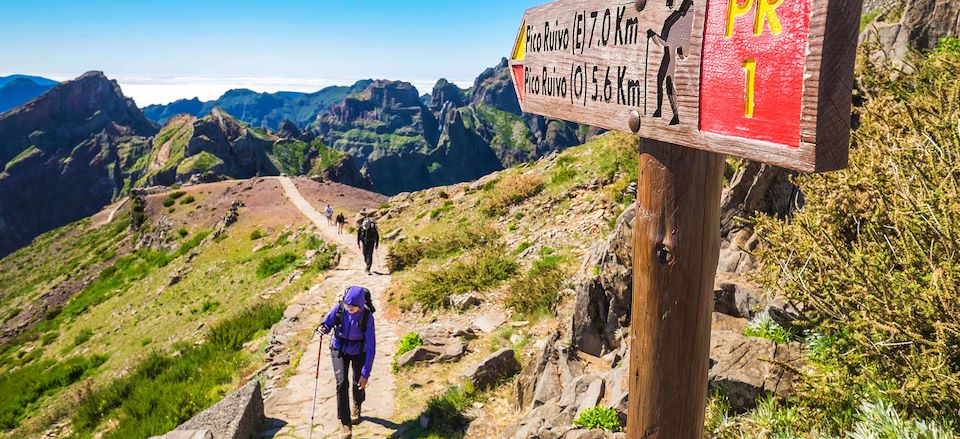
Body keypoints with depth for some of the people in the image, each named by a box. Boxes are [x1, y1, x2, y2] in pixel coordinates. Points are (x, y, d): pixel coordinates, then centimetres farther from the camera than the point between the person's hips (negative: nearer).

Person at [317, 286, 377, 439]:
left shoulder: (367, 317, -30)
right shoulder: (339, 308, -24)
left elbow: (371, 347, -26)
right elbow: (327, 324, -5)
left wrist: (366, 374, -28)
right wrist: (323, 329, -31)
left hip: (359, 352, -1)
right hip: (339, 350, 1)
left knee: (358, 384, 12)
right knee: (342, 383, -16)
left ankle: (357, 408, 49)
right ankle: (345, 424, -5)